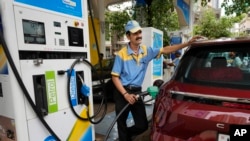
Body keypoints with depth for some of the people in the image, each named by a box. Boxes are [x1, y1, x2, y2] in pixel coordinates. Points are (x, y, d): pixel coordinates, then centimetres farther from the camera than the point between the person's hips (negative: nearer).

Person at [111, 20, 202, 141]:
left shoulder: (147, 51, 2)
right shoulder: (122, 54, -12)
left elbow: (166, 50, 0)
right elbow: (115, 77, -11)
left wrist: (188, 43, -5)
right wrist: (125, 94, -17)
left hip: (137, 92, 4)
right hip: (122, 93, -4)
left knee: (143, 125, 10)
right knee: (121, 124, 11)